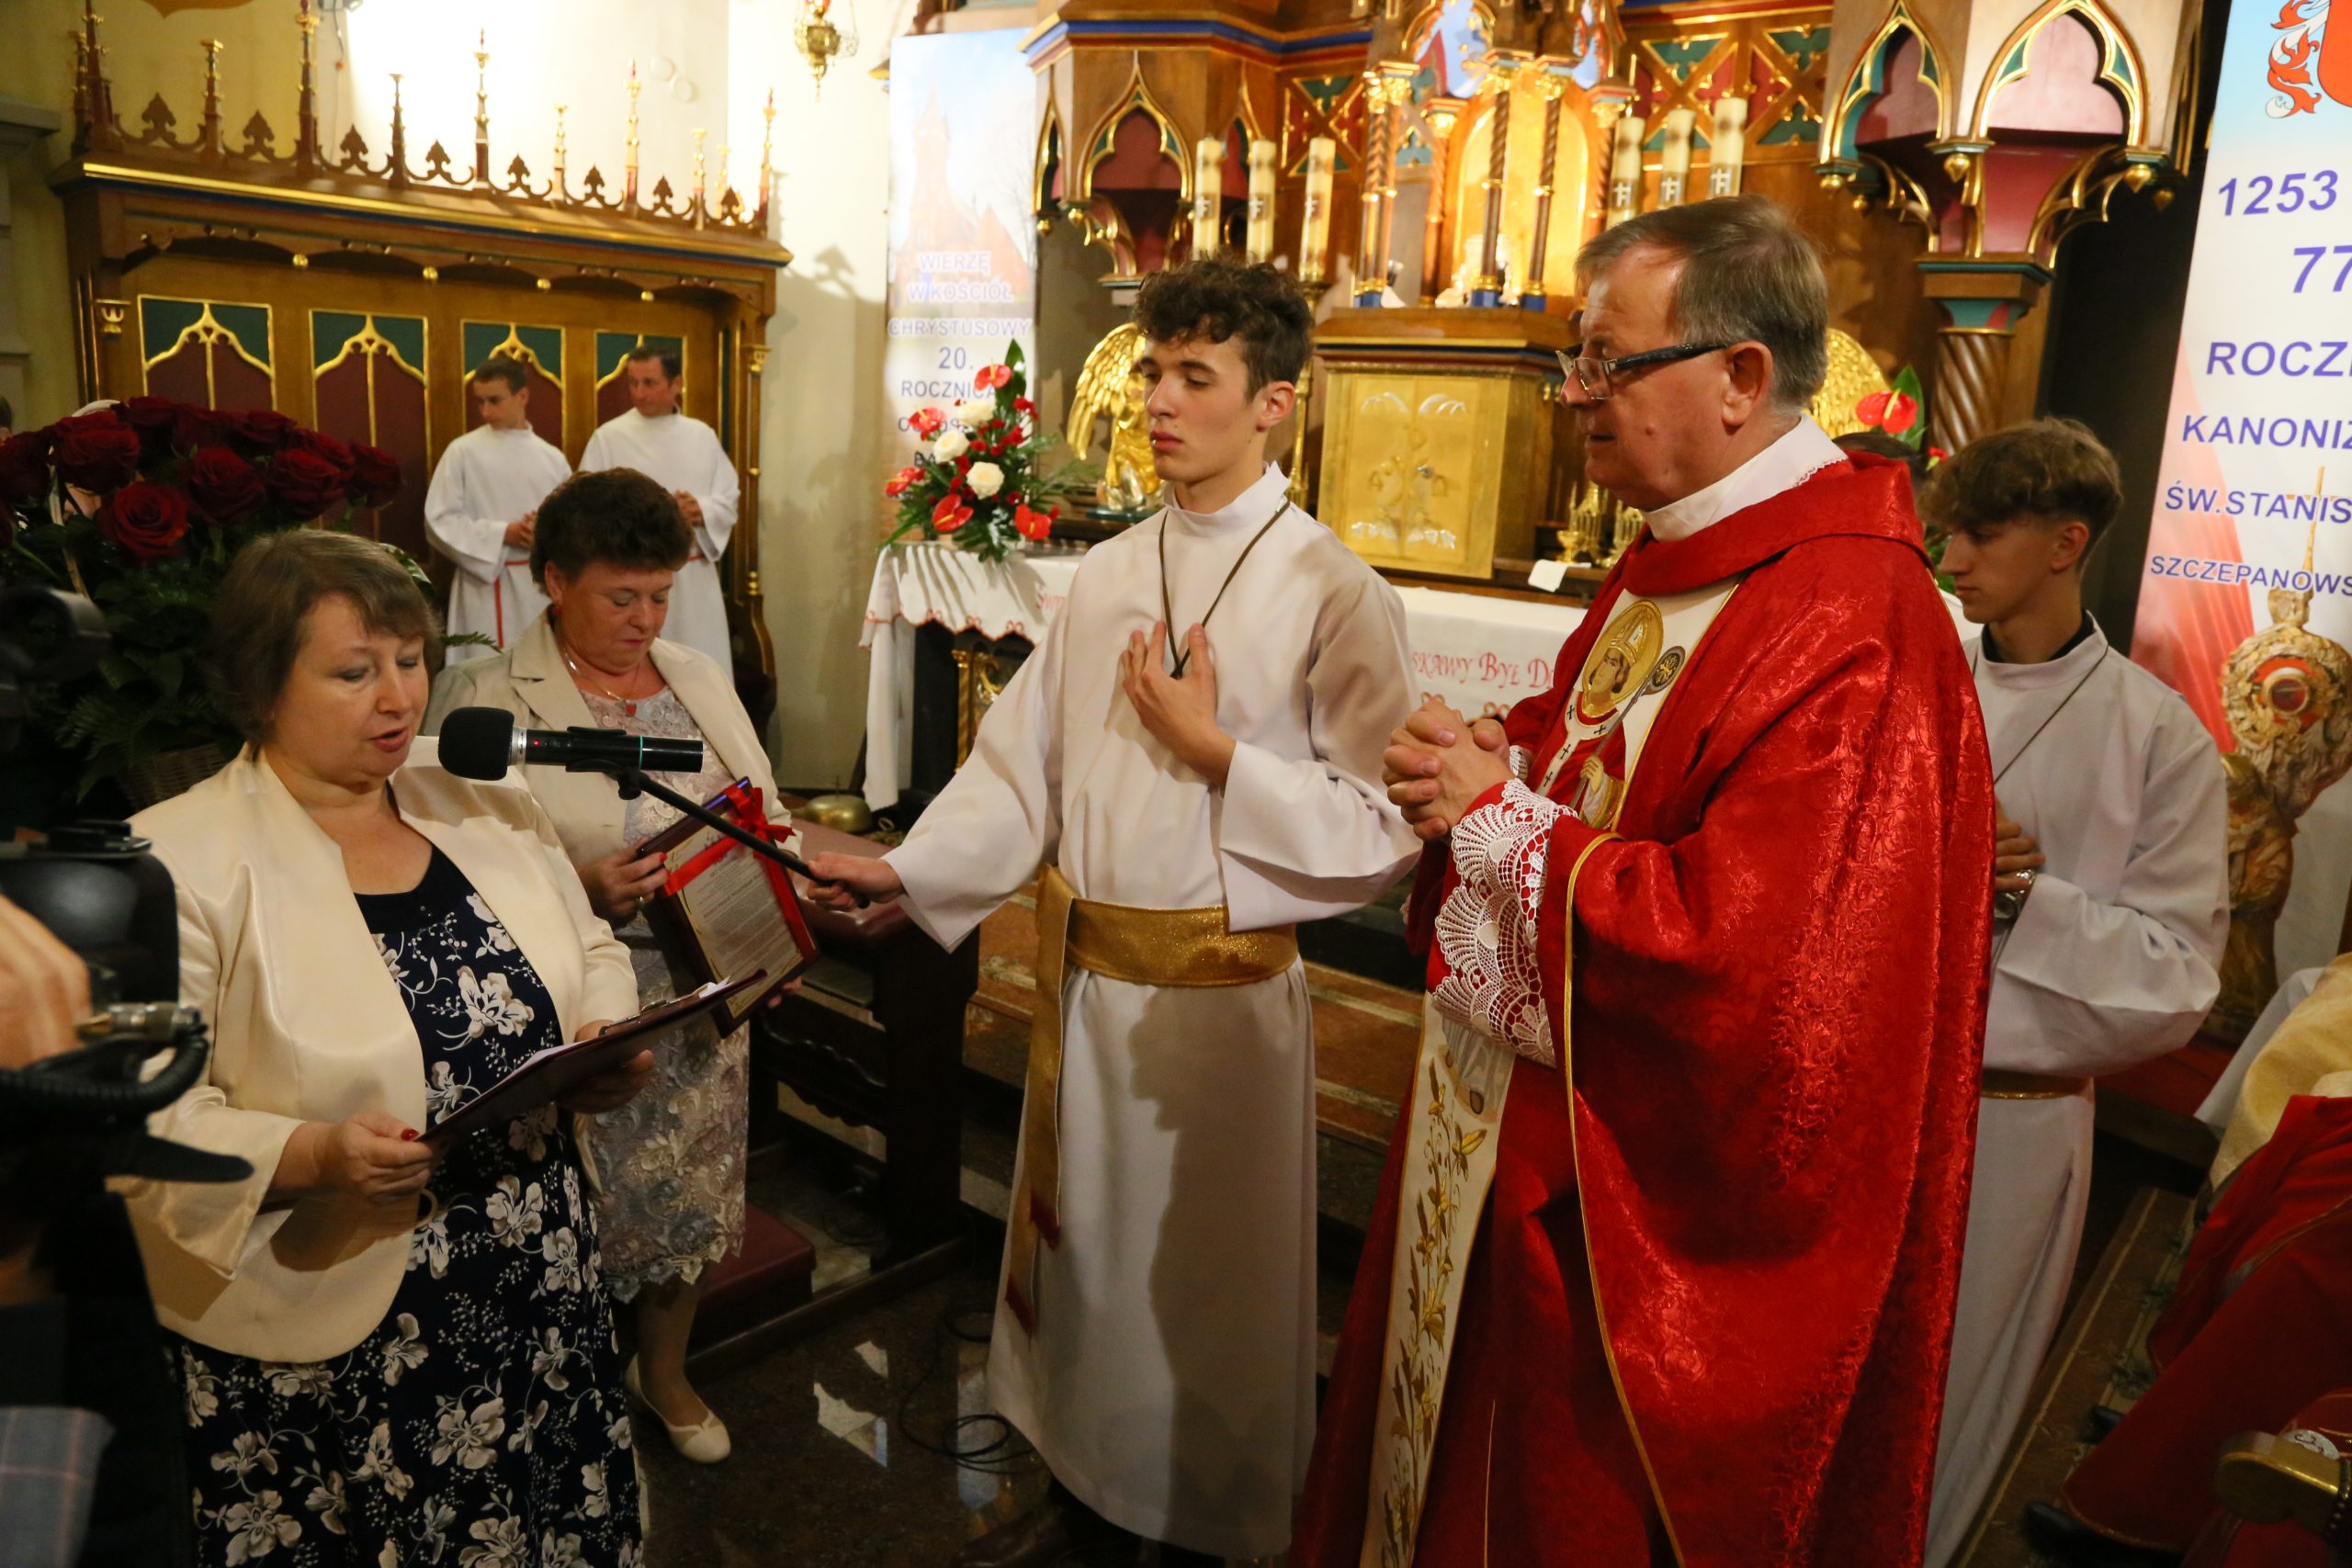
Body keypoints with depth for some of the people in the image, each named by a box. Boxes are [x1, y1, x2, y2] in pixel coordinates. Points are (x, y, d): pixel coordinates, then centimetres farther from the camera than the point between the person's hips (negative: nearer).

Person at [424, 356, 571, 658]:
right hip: (487, 583, -3)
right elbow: (440, 521, -5)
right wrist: (502, 534, -15)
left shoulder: (552, 458, 7)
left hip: (541, 585, 3)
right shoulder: (463, 451, -2)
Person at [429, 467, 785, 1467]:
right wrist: (584, 888, -27)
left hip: (702, 995, 5)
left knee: (691, 1194, 17)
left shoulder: (699, 679, 8)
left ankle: (664, 1372, 44)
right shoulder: (483, 699, -8)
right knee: (580, 1216, 8)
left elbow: (765, 817, 12)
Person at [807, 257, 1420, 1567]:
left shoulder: (1335, 595, -10)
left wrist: (1217, 755, -18)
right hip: (1085, 977, 5)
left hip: (1223, 988, -5)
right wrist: (908, 870, -4)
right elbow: (1024, 761, 7)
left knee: (1206, 1279, 11)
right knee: (1078, 1246, 19)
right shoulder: (1107, 575, 7)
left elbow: (1384, 827, -14)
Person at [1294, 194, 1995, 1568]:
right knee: (1449, 1457, 26)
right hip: (1511, 1121, 9)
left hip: (1638, 1189, -9)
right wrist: (1498, 761, -4)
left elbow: (1748, 954, -32)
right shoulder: (1674, 560, 5)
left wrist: (1499, 814, -22)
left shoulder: (1851, 638, -25)